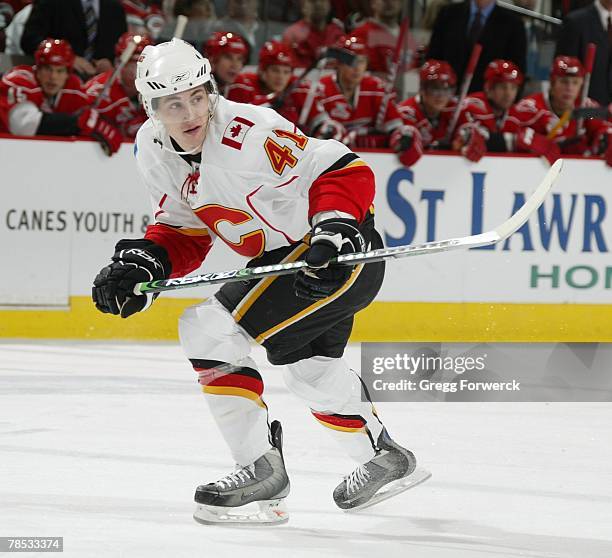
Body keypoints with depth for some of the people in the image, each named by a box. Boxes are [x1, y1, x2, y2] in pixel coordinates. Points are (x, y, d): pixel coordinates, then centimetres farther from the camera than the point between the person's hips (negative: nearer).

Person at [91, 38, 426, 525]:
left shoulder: (248, 131, -27)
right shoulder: (154, 149, -3)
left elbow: (345, 171, -23)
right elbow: (184, 231, 7)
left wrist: (333, 227, -36)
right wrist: (141, 262, -10)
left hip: (342, 252, -10)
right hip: (282, 257, 10)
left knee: (209, 329, -17)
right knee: (309, 366, 28)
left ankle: (262, 468, -8)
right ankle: (384, 458, 48)